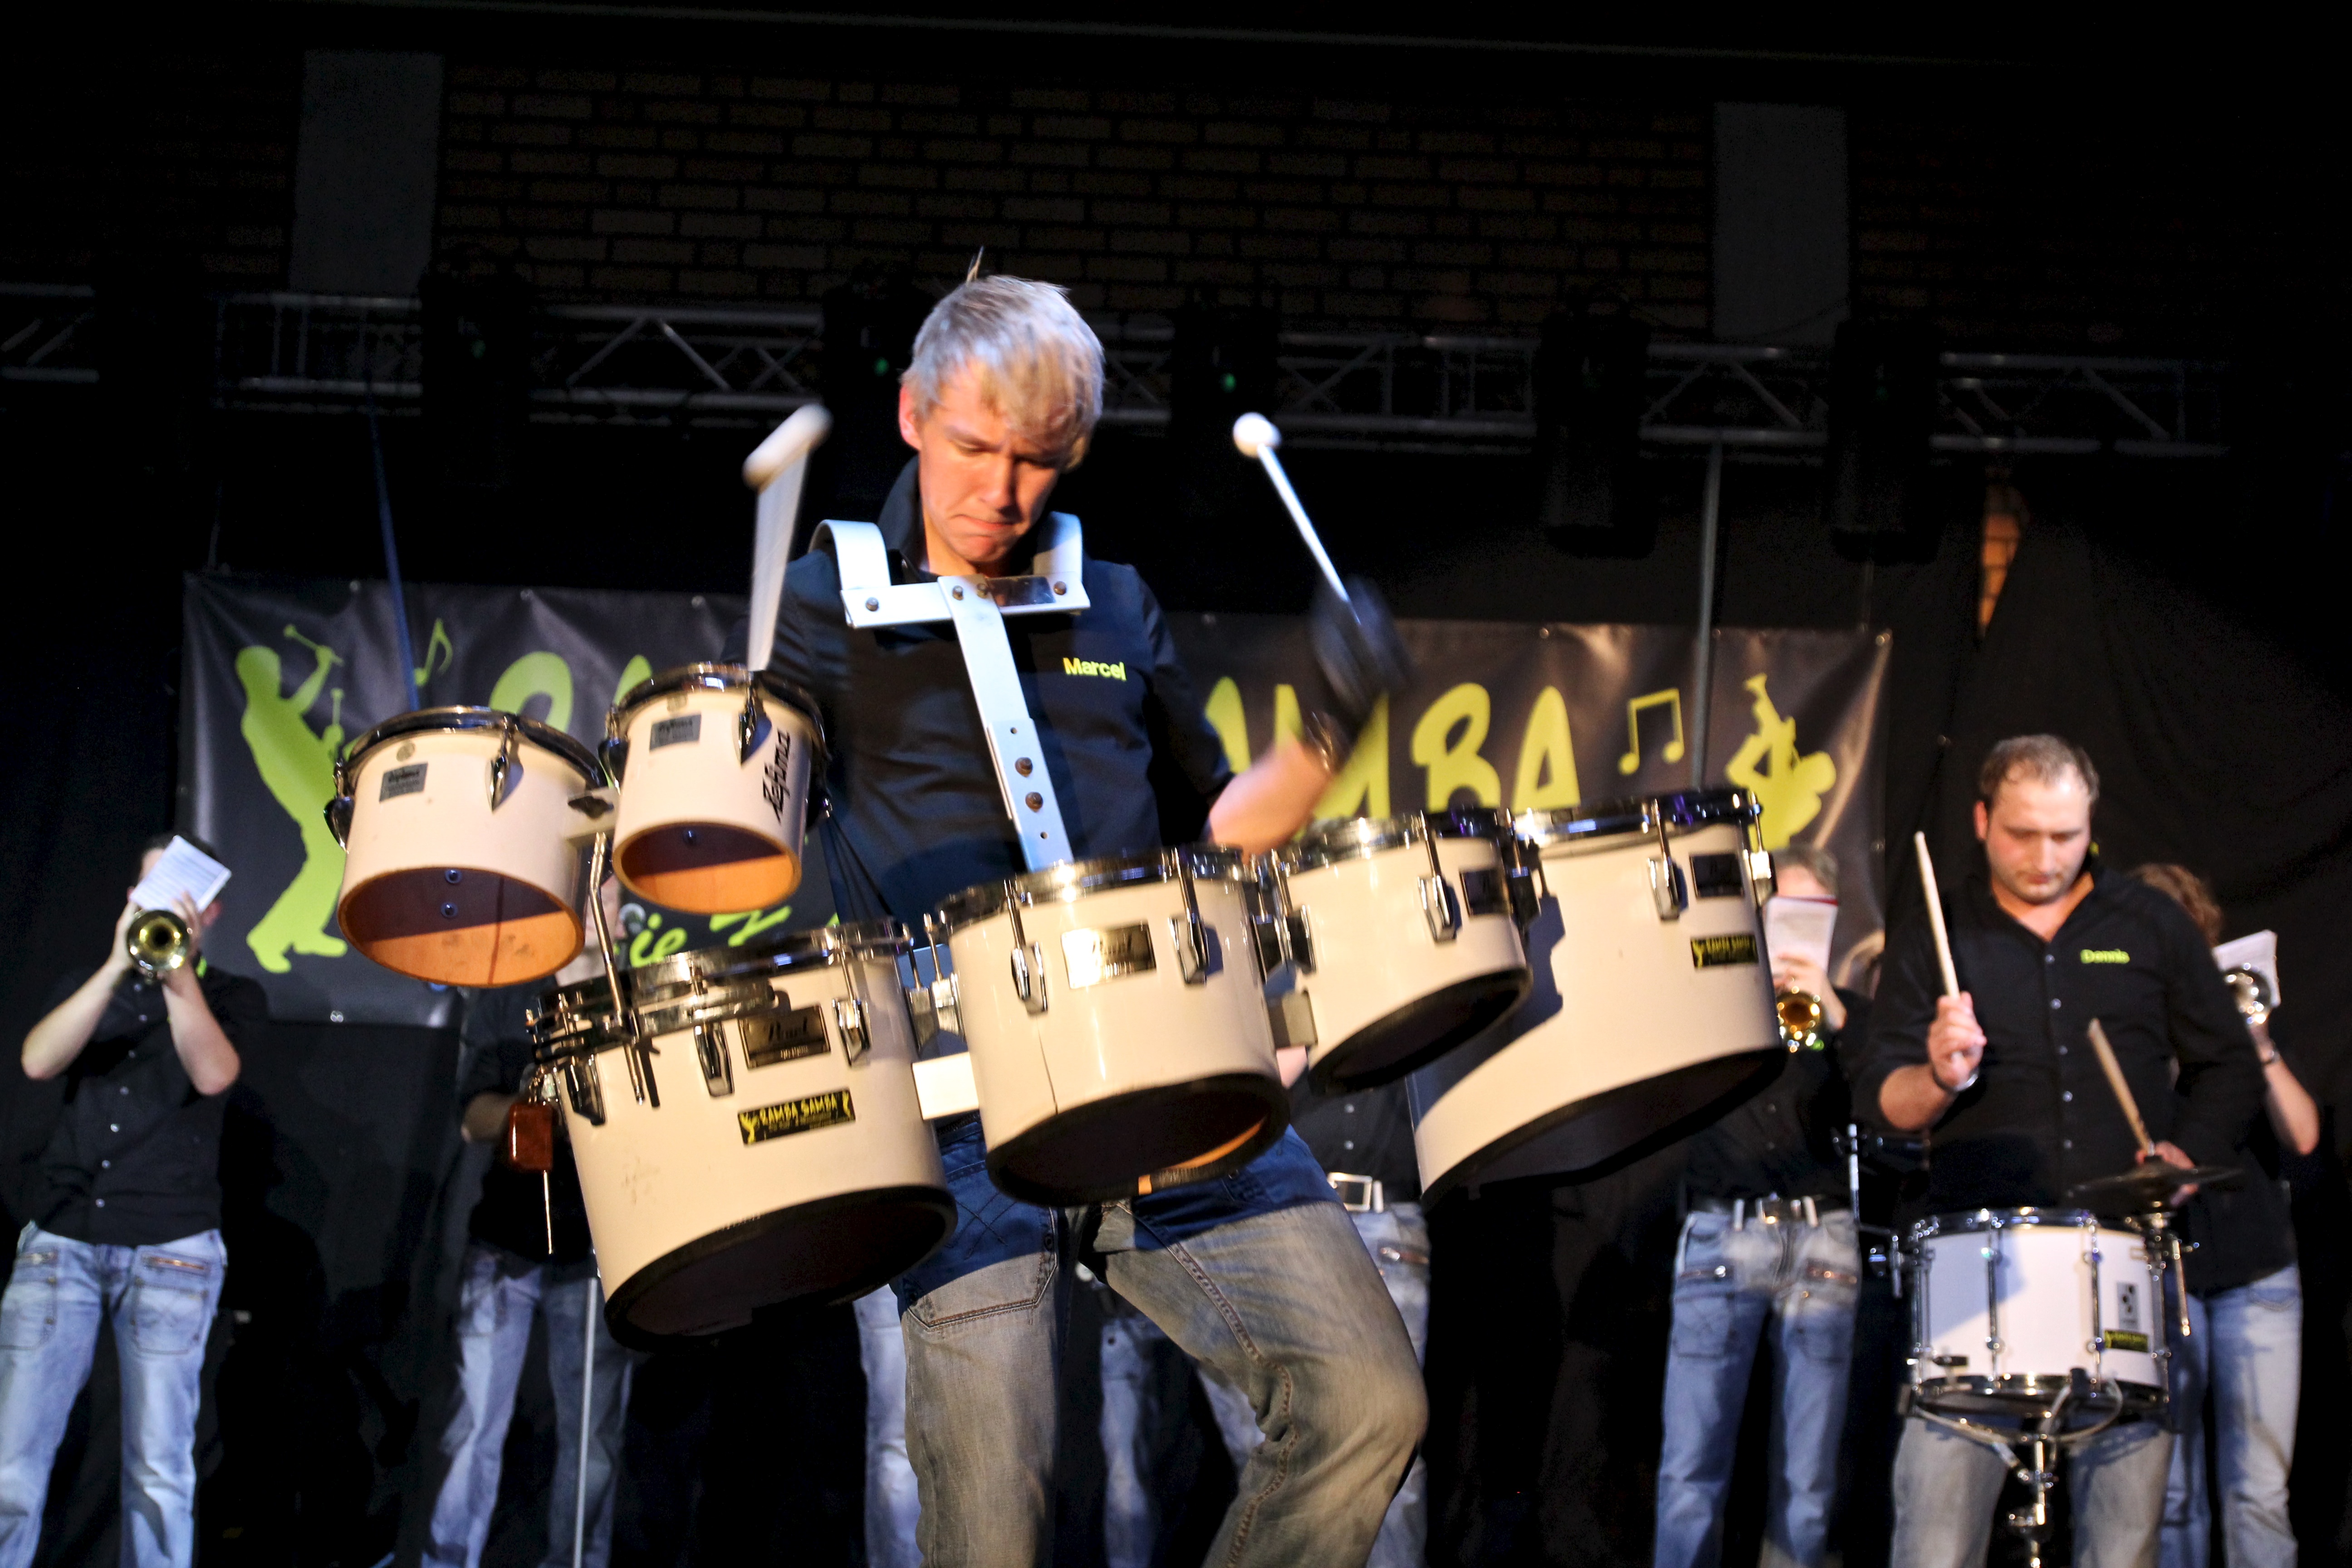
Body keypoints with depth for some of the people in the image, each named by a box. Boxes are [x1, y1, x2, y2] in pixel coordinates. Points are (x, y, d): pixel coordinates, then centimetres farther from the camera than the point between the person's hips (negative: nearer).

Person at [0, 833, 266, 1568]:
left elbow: (213, 1073, -11)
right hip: (61, 1243, 2)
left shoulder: (234, 997, 10)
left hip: (171, 1250, -2)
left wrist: (177, 967, -19)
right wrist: (121, 965, -13)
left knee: (159, 1472, -2)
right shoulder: (92, 988, 16)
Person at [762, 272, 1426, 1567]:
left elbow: (1210, 826, 27)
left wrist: (1329, 733, 10)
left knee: (1369, 1400, -9)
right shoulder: (826, 609, 10)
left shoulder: (1117, 613, 20)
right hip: (958, 1095, -3)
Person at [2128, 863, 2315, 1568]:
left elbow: (2302, 1136, -1)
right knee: (2170, 1491, 1)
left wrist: (2258, 1042, -10)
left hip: (2257, 1277, 1)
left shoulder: (2232, 1018, 11)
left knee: (2260, 1491, -2)